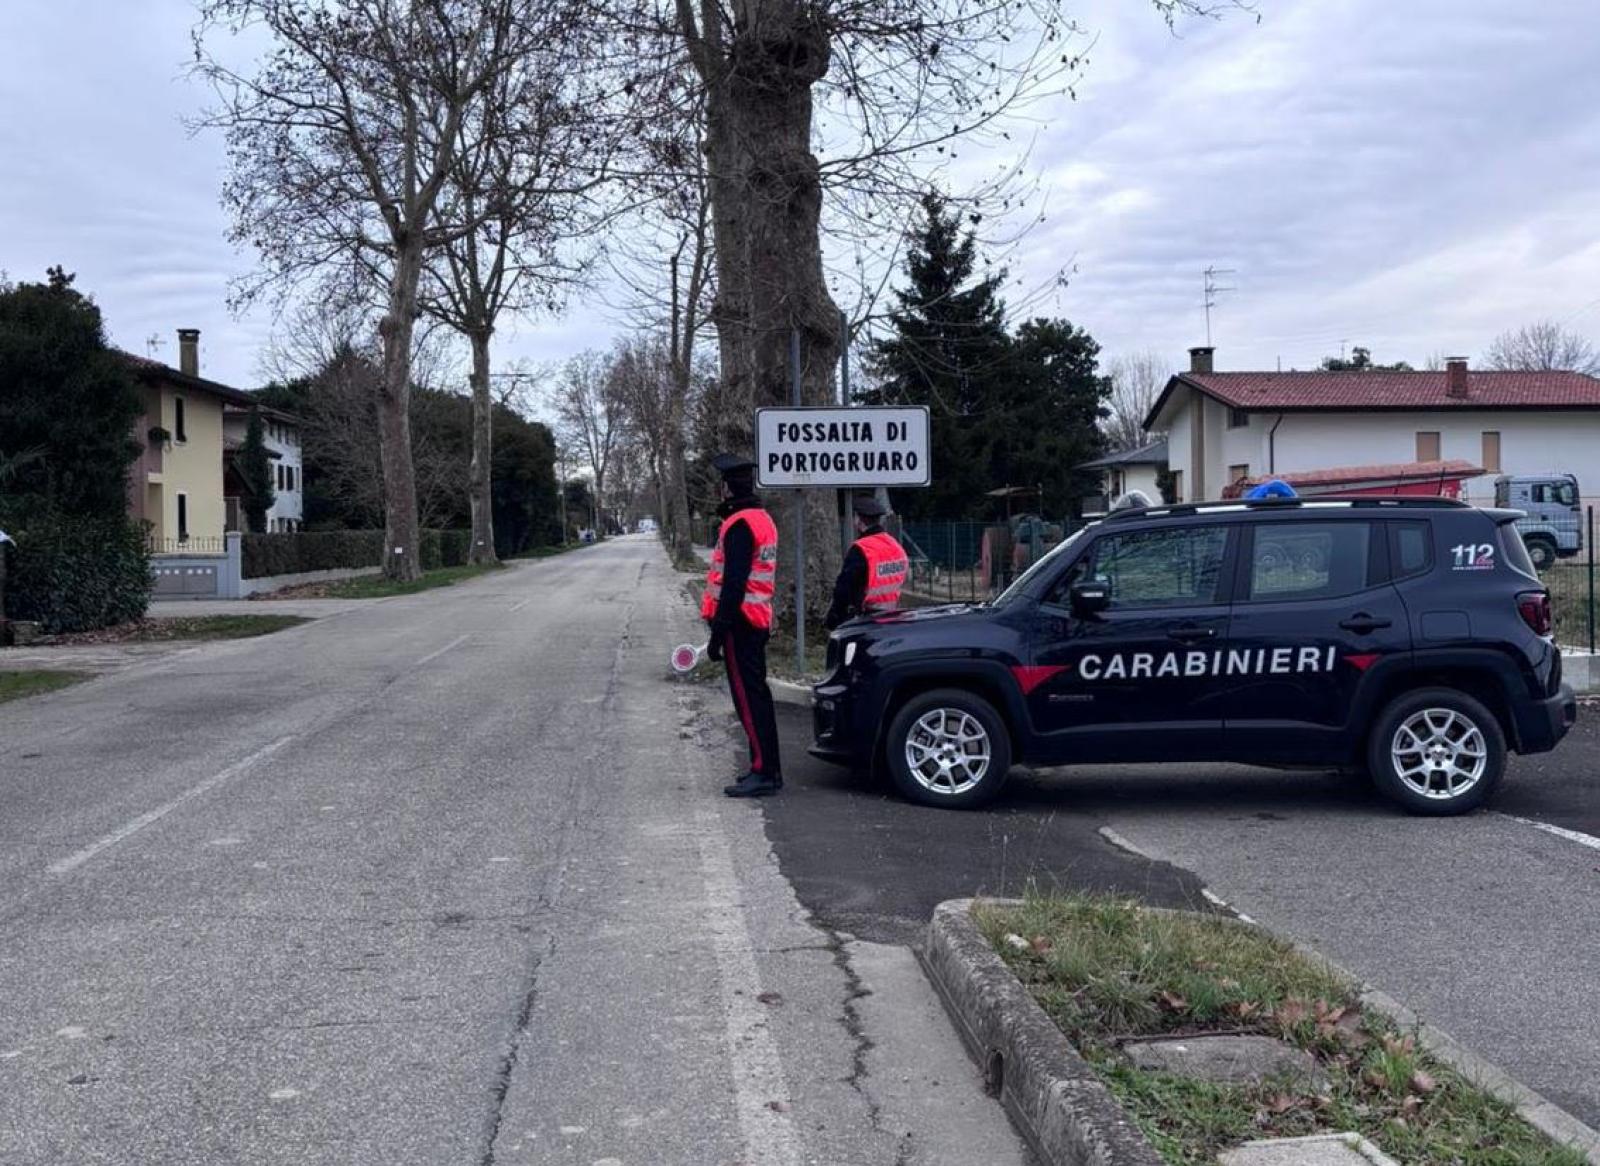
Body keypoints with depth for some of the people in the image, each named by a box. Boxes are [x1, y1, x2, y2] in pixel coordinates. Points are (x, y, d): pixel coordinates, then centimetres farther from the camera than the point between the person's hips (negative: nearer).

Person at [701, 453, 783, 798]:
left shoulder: (739, 526, -17)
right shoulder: (763, 519, 15)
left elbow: (733, 584, -22)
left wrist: (718, 633, -20)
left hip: (740, 623, -10)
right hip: (758, 620, 10)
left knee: (748, 697, -8)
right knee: (755, 694, 15)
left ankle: (765, 772, -7)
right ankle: (766, 767, 22)